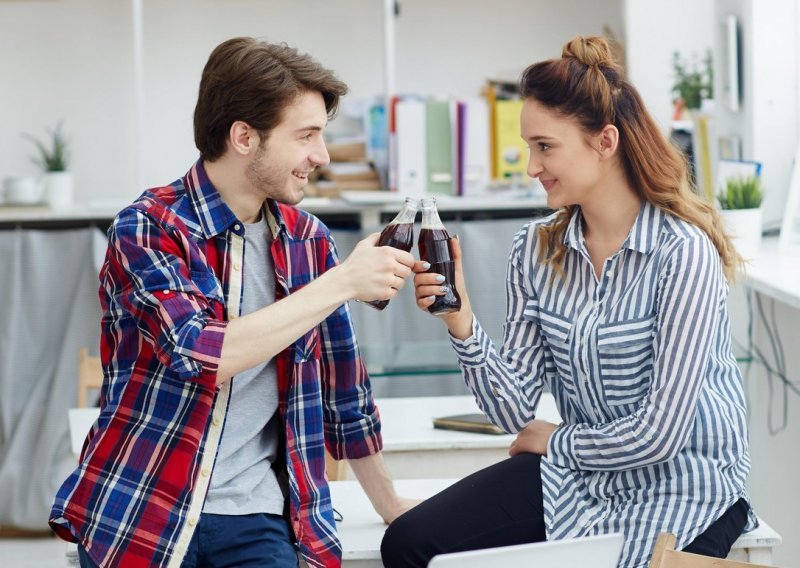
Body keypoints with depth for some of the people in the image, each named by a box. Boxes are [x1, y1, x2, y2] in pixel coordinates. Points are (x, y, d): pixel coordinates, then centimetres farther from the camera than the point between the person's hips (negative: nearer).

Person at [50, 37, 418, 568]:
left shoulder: (308, 240, 7)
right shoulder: (147, 229, -9)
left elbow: (343, 387, 16)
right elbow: (200, 356, -24)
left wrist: (388, 502, 23)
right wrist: (341, 284, -20)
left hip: (255, 520, 4)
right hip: (140, 516, -4)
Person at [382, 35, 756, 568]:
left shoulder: (682, 253, -19)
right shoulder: (537, 250, 0)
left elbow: (661, 433, -19)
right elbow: (516, 411, -3)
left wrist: (555, 441, -3)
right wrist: (462, 325, -19)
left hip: (682, 489, -5)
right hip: (578, 476, 5)